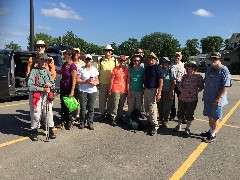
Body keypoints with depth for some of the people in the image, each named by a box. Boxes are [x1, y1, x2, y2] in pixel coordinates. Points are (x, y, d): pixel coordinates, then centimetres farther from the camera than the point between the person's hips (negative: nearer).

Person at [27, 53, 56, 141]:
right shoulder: (34, 71, -5)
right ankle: (34, 131, 17)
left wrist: (50, 85, -9)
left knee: (49, 113, 7)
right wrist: (42, 89, -16)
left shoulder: (47, 72, 12)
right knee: (36, 114, -1)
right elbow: (30, 86, -14)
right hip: (36, 96, -4)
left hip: (47, 96, 4)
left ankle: (50, 130, 21)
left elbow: (53, 84, 14)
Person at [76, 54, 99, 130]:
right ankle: (82, 122, 14)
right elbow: (77, 80, -2)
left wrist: (94, 83, -9)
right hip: (83, 90, -2)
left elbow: (97, 80, 13)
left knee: (91, 108, 1)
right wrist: (86, 81, -15)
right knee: (83, 107, -1)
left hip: (93, 90, 2)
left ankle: (90, 123, 12)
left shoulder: (94, 69, 12)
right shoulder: (81, 69, 4)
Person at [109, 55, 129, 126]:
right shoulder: (115, 69, -1)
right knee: (115, 105, -6)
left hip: (124, 90, 4)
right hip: (116, 89, -4)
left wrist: (128, 90, 10)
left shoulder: (127, 69, 9)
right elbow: (112, 80, 0)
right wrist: (110, 90, -2)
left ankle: (120, 117, 26)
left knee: (121, 105, 13)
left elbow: (128, 80, 14)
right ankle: (113, 119, 2)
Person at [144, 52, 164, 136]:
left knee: (152, 109, -9)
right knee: (146, 108, 13)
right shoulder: (146, 68, 13)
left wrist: (159, 93, -20)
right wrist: (144, 90, 13)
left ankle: (154, 126, 0)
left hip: (153, 90, -7)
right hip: (146, 90, 7)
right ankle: (149, 122, 28)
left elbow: (161, 81, -14)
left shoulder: (158, 68, -8)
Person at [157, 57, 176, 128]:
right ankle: (161, 119, 24)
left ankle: (166, 121, 17)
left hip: (167, 92, -3)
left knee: (166, 107, 3)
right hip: (159, 91, 4)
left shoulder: (171, 70, -3)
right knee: (159, 106, 9)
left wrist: (171, 92, -11)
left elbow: (174, 82, -5)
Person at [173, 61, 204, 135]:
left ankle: (188, 128, 25)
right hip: (182, 98, 4)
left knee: (189, 114, 6)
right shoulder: (185, 76, 6)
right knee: (180, 112, 15)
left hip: (192, 99, -3)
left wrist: (194, 93, -15)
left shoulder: (198, 76, -5)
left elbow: (201, 87, -3)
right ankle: (179, 125, 35)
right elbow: (179, 86, 4)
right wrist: (184, 92, -13)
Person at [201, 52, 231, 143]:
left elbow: (225, 86, -18)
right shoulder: (210, 69, 9)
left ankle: (213, 134, 18)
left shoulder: (224, 71, -14)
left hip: (216, 99, -7)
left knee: (215, 117, 6)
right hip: (208, 98, 7)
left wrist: (218, 98, -22)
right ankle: (211, 131, 34)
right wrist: (205, 94, 14)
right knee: (210, 116, 17)